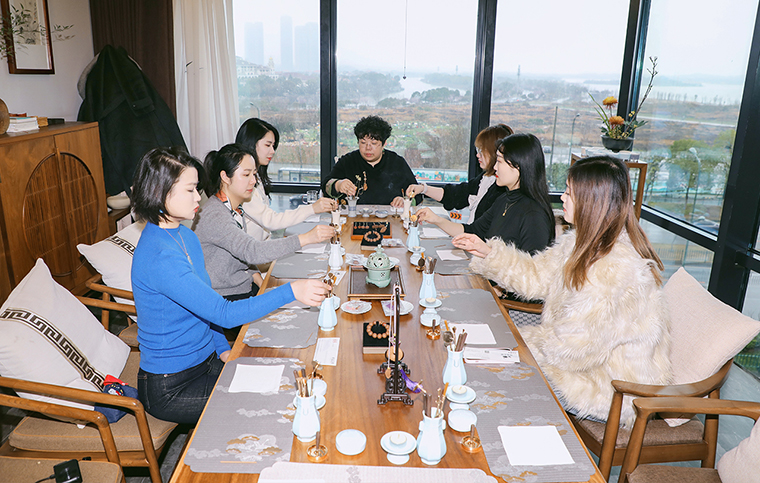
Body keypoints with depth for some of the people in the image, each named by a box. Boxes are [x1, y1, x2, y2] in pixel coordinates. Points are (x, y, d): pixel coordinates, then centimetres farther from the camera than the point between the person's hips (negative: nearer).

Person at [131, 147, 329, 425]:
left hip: (205, 360, 8)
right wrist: (291, 292, -34)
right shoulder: (160, 257, -28)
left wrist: (223, 349, 2)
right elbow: (224, 314, -31)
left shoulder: (186, 237, 3)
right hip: (170, 387, -8)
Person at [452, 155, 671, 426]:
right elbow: (539, 274, 11)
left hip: (612, 392, -8)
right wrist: (488, 253, 4)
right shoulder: (585, 243, -1)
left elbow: (575, 347, -28)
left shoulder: (616, 270, -31)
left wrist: (522, 340, -13)